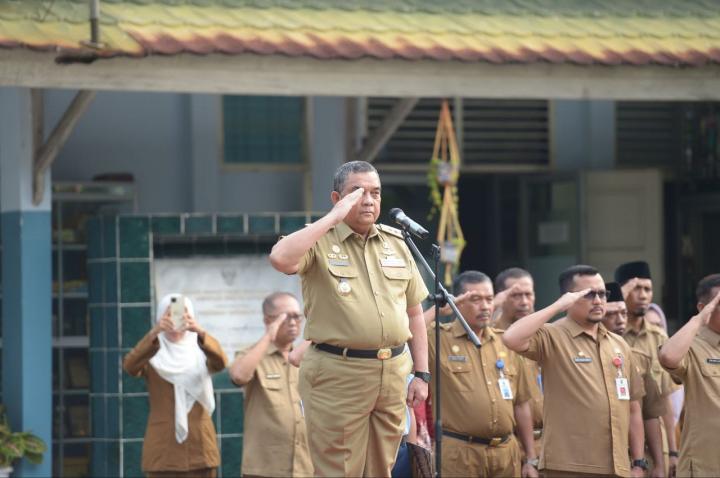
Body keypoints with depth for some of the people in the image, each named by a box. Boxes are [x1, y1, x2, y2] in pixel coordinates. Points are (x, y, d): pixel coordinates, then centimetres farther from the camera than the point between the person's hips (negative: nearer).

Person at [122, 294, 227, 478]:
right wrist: (153, 333, -36)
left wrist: (200, 332, -36)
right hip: (162, 450, -1)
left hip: (200, 447, 1)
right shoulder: (153, 357, 3)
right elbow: (129, 365, -20)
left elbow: (220, 362, -17)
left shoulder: (200, 353, 7)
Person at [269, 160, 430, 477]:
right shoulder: (319, 242, -2)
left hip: (392, 372, 5)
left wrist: (421, 374, 10)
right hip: (338, 375, -5)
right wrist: (334, 217, -18)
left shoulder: (396, 243, 13)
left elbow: (414, 313, 17)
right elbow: (280, 259, -25)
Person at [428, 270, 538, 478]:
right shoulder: (438, 339, 0)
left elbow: (521, 403, 15)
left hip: (506, 453, 4)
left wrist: (531, 460, 13)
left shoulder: (506, 342, 13)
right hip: (459, 455, -4)